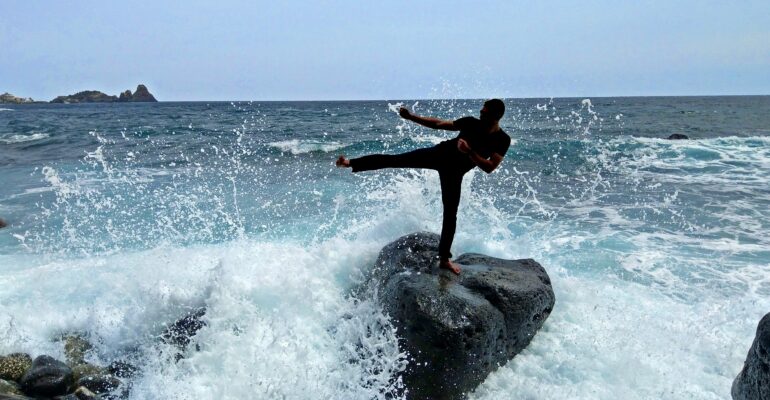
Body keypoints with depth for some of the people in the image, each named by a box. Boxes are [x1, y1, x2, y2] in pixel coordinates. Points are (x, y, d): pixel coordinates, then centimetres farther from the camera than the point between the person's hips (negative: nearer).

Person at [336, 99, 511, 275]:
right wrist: (411, 117, -2)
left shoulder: (502, 140, -13)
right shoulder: (472, 122, -5)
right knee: (393, 159, -7)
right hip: (439, 153, 2)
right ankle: (351, 163, 1)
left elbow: (489, 168, -22)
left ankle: (444, 258, 11)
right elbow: (438, 124, 3)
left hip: (454, 172, -1)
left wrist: (469, 152, -32)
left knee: (450, 214, 0)